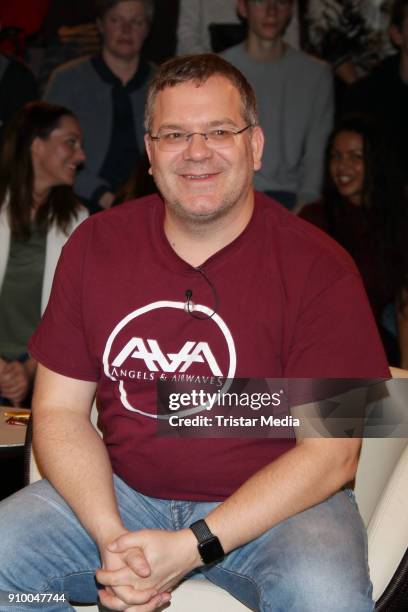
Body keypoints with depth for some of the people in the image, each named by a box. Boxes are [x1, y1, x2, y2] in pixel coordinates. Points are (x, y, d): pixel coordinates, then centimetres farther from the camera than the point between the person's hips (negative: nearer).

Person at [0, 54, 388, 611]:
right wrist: (111, 539, -17)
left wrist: (190, 548, -22)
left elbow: (330, 454, -13)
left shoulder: (319, 267, -11)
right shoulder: (95, 246, 1)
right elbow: (60, 409, 1)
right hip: (121, 492, 3)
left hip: (274, 503, -2)